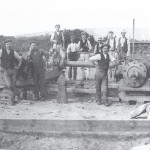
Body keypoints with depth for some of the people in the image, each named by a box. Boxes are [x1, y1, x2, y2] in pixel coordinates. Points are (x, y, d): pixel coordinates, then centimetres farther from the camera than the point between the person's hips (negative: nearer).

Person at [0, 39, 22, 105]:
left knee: (13, 85, 4)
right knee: (9, 85, -19)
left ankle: (12, 100, 19)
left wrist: (18, 66, 9)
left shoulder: (14, 52, 4)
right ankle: (16, 92, 11)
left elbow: (20, 58, 17)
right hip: (5, 71, -2)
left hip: (13, 70, 2)